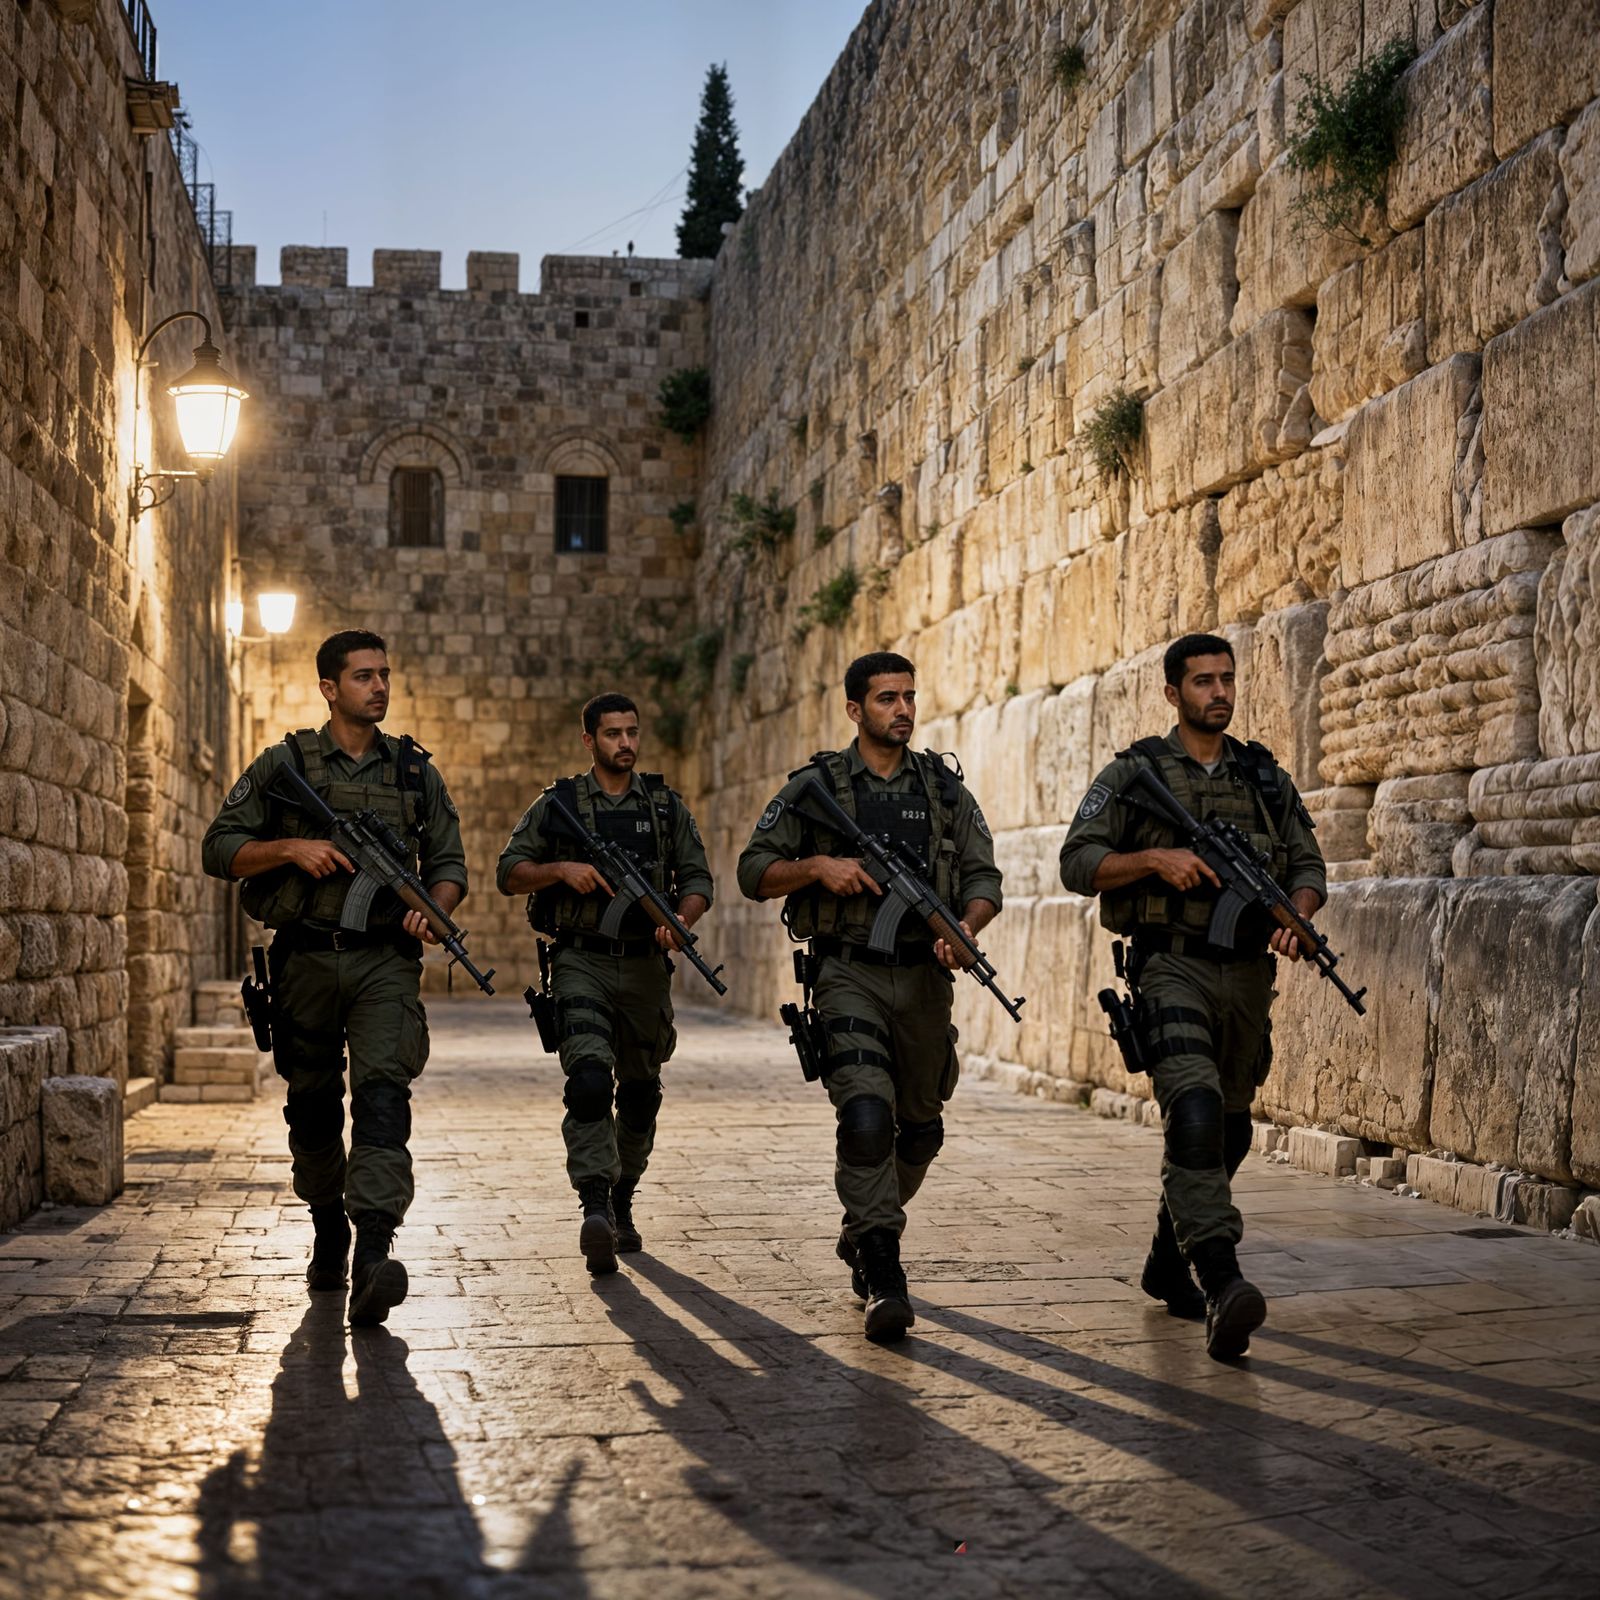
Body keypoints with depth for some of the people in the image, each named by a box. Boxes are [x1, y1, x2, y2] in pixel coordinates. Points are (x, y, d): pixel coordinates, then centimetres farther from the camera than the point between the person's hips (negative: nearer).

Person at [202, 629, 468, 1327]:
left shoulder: (416, 771, 9)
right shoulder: (282, 765, 4)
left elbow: (449, 863, 12)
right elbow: (219, 848, 2)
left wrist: (433, 906, -9)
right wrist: (293, 849, -13)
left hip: (385, 961, 0)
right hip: (306, 958, 1)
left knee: (383, 1090, -18)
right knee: (312, 1104, 11)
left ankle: (373, 1255, -28)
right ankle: (328, 1235, 31)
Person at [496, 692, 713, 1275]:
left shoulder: (666, 806, 9)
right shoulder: (558, 804, 3)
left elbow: (698, 879, 8)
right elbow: (509, 872, 4)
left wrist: (680, 921, -12)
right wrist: (562, 868, -14)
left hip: (645, 967, 3)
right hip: (581, 964, -3)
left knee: (640, 1094, 12)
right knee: (589, 1080, -22)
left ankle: (622, 1205, 30)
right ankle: (594, 1210, -29)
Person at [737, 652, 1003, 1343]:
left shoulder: (944, 788, 8)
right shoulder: (814, 787, 1)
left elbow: (984, 878, 7)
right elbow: (753, 872, 4)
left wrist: (965, 928, -13)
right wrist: (818, 867, -14)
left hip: (924, 977, 4)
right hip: (850, 975, -4)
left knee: (919, 1126, 14)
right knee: (865, 1115, -19)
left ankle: (861, 1232, 41)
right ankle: (882, 1280, -18)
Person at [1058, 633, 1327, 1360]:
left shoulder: (1266, 778, 13)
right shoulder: (1134, 774, 1)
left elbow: (1308, 867, 13)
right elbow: (1078, 863, -4)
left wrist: (1297, 915, -8)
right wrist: (1156, 858, -19)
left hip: (1248, 974, 5)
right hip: (1173, 966, -5)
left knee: (1227, 1131, 15)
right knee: (1195, 1113, -25)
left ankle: (1167, 1263, 35)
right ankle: (1222, 1284, -33)